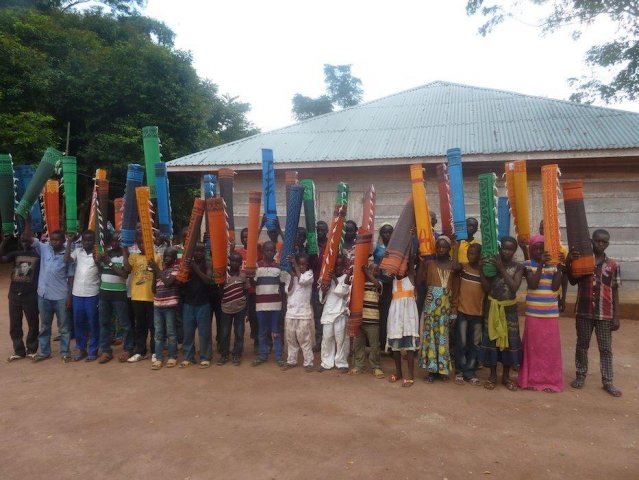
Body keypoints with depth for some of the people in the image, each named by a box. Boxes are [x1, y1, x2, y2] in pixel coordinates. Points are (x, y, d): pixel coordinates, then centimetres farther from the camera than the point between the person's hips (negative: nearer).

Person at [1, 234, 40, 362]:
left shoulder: (38, 254, -3)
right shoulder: (16, 254, 9)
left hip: (30, 295, -4)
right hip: (14, 295, 4)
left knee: (33, 324, 7)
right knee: (14, 325, 11)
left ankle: (31, 350, 21)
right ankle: (18, 351, 23)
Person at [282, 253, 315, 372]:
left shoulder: (309, 273, -2)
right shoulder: (291, 274, 7)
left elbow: (302, 280, -23)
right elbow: (288, 291, -3)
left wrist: (295, 265, -16)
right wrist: (292, 275, -12)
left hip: (304, 312, -4)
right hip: (290, 311, 4)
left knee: (304, 339, -1)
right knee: (290, 338, 11)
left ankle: (308, 363, 7)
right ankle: (291, 361, 23)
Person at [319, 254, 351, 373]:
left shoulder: (347, 278, 0)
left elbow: (340, 291, -16)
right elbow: (322, 299, 14)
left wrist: (335, 278, -13)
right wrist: (323, 291, -7)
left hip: (341, 313, -4)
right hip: (328, 312, 4)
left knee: (341, 339, 0)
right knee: (327, 338, 7)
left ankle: (341, 363, 12)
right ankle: (326, 363, 17)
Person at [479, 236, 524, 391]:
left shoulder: (518, 267, -4)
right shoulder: (491, 263, -3)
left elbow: (514, 288, -18)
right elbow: (486, 288, -6)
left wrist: (502, 269, -19)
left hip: (509, 308, 0)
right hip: (492, 307, 0)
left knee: (509, 340, 5)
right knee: (491, 339, 5)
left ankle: (506, 376, 20)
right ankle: (492, 375, 18)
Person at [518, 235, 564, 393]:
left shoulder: (553, 264, 3)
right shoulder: (528, 264, -3)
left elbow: (555, 287, -6)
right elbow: (533, 284, -15)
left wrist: (560, 267, -14)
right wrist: (540, 264, -19)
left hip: (551, 313, 2)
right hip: (533, 313, -2)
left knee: (551, 347, 6)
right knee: (533, 346, 4)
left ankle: (550, 380, 17)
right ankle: (532, 379, 15)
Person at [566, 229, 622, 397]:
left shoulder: (613, 265, 1)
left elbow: (615, 292, 3)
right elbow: (573, 281, -7)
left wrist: (616, 316, 0)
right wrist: (568, 264, -22)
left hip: (605, 314, 0)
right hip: (584, 312, 0)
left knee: (606, 348, 8)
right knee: (582, 346, 12)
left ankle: (608, 381, 17)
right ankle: (581, 375, 25)